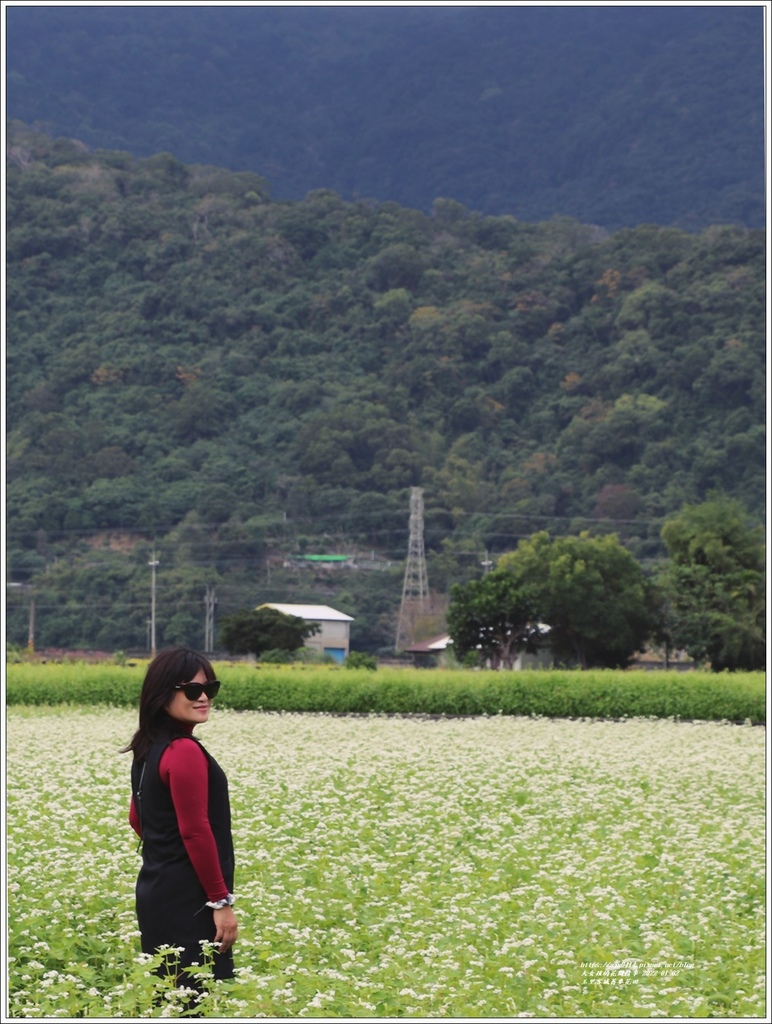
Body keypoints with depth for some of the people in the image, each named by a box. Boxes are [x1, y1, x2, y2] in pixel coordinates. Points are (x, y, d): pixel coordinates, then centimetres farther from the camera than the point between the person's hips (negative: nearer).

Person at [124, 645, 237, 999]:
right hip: (189, 900, -10)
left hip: (156, 891, 10)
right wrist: (221, 900, -14)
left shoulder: (148, 749, 11)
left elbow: (137, 818, 22)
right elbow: (196, 831, -19)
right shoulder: (185, 751, -17)